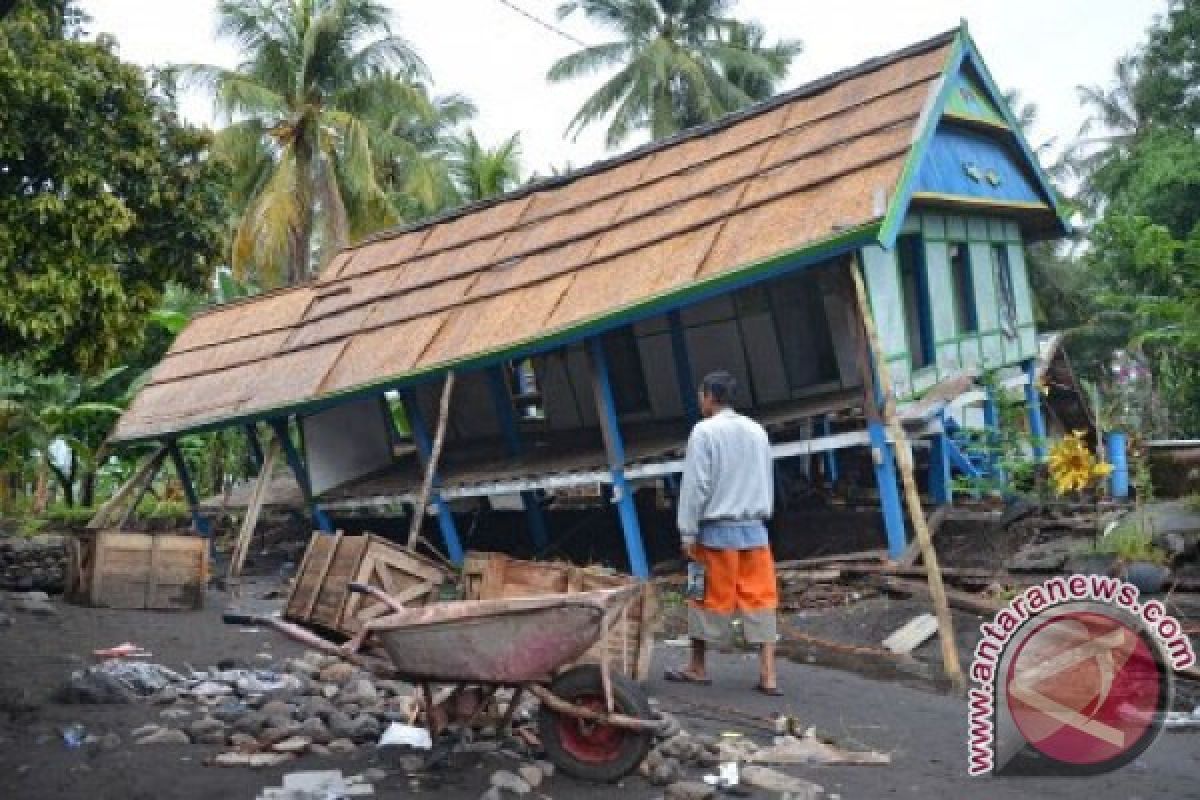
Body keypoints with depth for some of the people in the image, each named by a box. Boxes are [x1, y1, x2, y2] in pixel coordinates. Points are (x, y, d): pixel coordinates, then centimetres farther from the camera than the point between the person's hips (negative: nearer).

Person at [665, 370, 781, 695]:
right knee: (760, 599, 5)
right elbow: (768, 482, 15)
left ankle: (697, 668, 22)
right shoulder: (757, 431, 10)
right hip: (754, 528, 5)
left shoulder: (704, 431, -8)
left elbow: (695, 485, -11)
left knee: (709, 598, 8)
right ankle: (768, 676, 2)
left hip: (717, 529, -5)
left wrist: (688, 532, -7)